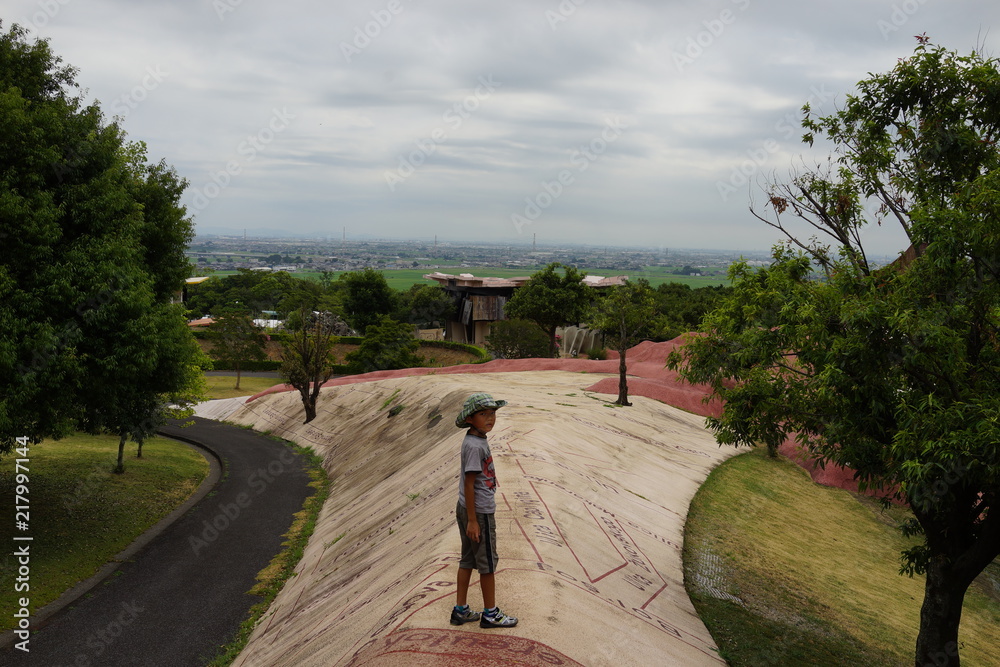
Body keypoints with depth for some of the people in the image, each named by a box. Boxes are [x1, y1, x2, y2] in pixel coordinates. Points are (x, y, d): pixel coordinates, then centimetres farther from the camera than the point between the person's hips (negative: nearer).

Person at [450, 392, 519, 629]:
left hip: (467, 509, 9)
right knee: (488, 562, 5)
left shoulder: (477, 441, 8)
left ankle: (460, 610, 26)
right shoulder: (475, 446, -22)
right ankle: (490, 614, 19)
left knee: (468, 560, 16)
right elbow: (469, 484, -21)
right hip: (479, 512, -9)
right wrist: (472, 520, -19)